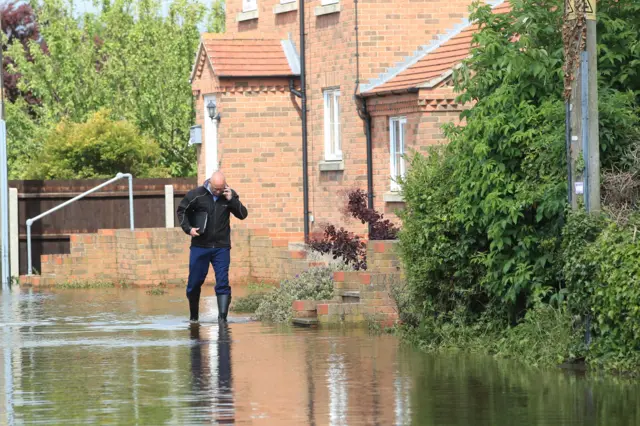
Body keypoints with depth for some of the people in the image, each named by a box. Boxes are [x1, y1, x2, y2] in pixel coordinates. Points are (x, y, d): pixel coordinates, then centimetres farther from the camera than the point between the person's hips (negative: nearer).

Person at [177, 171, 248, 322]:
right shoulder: (196, 195, -6)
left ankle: (222, 316, -9)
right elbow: (182, 211, 7)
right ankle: (193, 316, 24)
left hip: (221, 247, 0)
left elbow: (243, 214, -3)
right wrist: (188, 228, -7)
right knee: (194, 282, 6)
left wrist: (232, 200, -17)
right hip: (200, 246, 0)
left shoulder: (229, 195, -1)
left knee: (223, 283, -8)